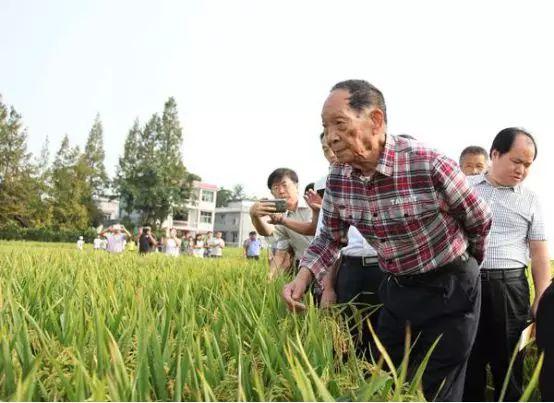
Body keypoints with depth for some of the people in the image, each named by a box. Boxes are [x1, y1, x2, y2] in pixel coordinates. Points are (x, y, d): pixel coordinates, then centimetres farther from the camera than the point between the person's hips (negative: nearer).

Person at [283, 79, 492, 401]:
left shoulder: (429, 166, -26)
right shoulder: (337, 179, -9)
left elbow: (480, 220, -8)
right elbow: (330, 237, 7)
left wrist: (465, 266, 10)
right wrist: (303, 278, -10)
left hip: (449, 290, -5)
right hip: (397, 290, 5)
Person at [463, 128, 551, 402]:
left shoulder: (529, 200, 9)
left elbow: (539, 252, 8)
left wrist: (541, 300, 0)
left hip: (509, 287, 0)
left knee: (508, 366, 7)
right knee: (465, 364, 8)